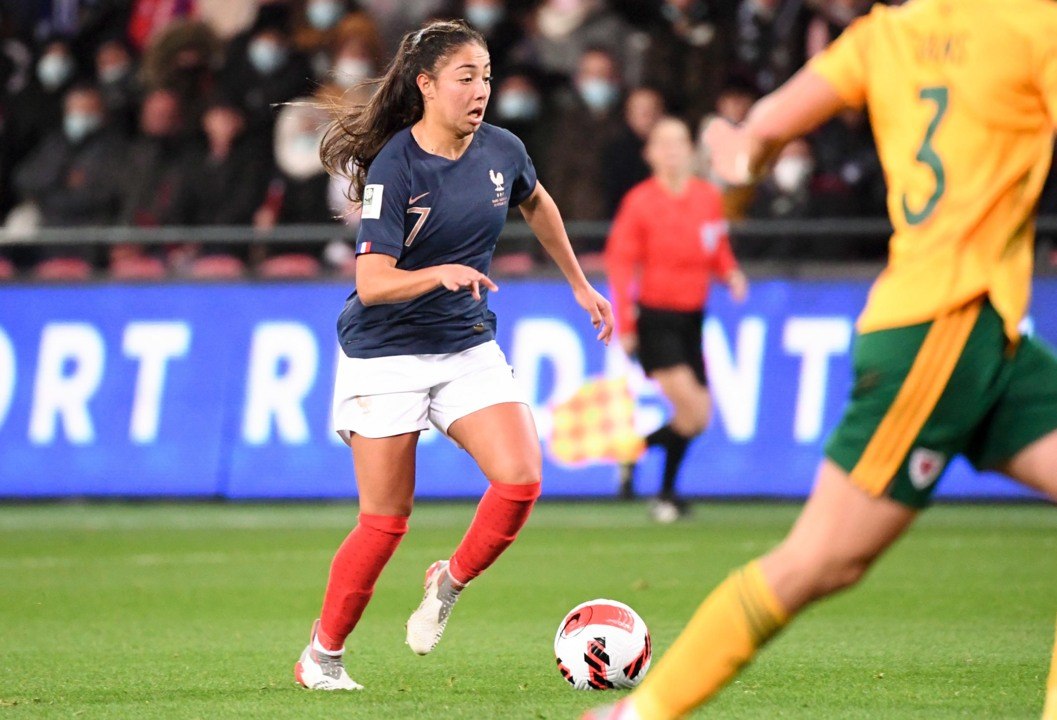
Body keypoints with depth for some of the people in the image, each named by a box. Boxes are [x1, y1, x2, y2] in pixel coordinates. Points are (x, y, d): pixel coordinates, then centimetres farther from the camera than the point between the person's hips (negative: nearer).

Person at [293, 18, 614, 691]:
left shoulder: (501, 151, -2)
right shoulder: (393, 168, -18)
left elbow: (538, 204, 22)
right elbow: (372, 284, -23)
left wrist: (580, 285, 28)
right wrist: (440, 273, -40)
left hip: (470, 347, 5)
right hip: (387, 353, -5)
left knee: (521, 478, -16)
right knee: (385, 523, -1)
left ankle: (450, 583, 10)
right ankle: (322, 654, 17)